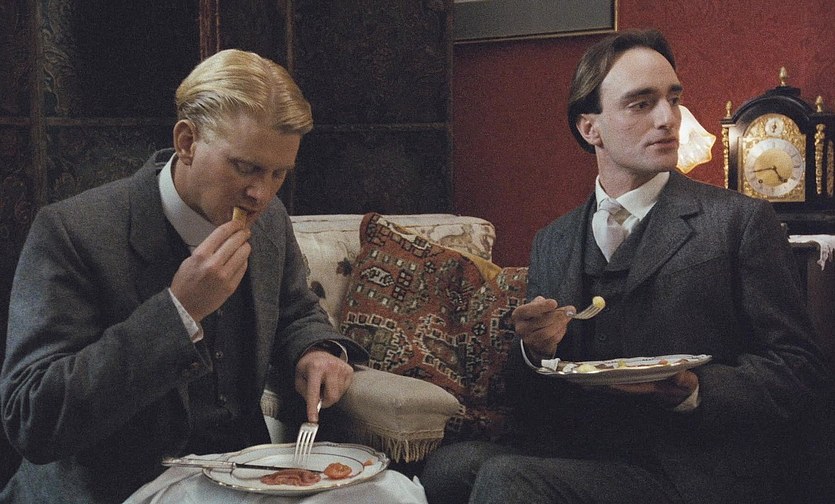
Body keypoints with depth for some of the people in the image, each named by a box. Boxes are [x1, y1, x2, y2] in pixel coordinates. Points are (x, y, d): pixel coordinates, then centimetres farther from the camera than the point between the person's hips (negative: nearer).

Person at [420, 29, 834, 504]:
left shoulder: (742, 220, 1)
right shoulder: (552, 243, 14)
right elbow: (529, 406, 15)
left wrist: (691, 390, -18)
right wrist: (535, 351, -7)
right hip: (577, 451, 5)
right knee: (451, 463, -25)